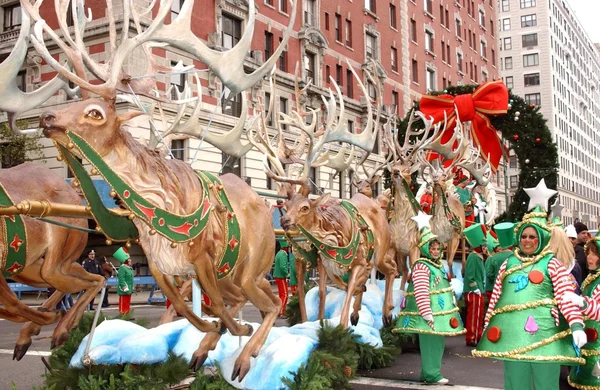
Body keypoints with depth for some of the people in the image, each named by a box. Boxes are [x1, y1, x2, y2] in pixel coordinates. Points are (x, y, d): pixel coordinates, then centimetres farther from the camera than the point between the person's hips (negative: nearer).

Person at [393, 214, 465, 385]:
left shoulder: (437, 265, 16)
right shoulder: (421, 266, -13)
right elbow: (421, 293, -20)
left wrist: (449, 308, 24)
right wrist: (427, 314, -23)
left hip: (441, 312, 10)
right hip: (430, 312, -10)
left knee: (438, 342, 12)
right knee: (429, 342, -6)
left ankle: (428, 372, 21)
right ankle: (431, 374, 0)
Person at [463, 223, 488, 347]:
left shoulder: (480, 257, 15)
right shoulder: (472, 257, -14)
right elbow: (469, 275, -20)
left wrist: (481, 289, 14)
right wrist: (475, 289, -19)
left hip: (479, 292, 10)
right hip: (473, 292, -10)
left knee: (479, 316, 15)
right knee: (473, 316, -5)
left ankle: (478, 337, 23)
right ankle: (471, 339, 0)